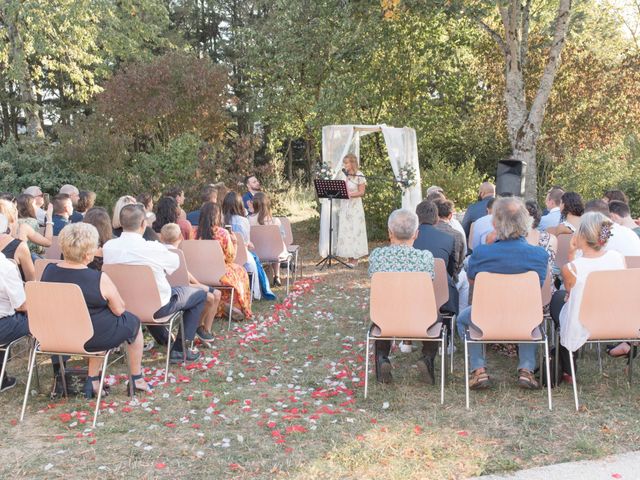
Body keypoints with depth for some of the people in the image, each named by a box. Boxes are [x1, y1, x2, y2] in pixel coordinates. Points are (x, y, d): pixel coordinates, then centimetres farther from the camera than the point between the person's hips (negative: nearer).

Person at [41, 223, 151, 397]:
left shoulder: (49, 271, -9)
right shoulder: (100, 279, -25)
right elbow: (119, 310, -14)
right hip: (93, 338, -5)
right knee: (133, 321, 21)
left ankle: (92, 381, 27)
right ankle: (136, 379, 35)